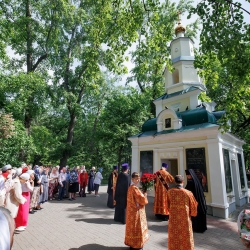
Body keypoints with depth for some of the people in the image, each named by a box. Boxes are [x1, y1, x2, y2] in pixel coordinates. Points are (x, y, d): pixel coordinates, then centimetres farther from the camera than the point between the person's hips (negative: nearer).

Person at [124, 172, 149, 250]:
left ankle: (132, 244, 31)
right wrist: (145, 196, -3)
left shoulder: (131, 187, 7)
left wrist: (142, 196, 3)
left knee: (133, 227, 19)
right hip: (136, 211, -10)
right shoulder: (134, 188, -23)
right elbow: (142, 199, -23)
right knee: (136, 228, 4)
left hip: (133, 210, 10)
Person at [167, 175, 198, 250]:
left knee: (174, 238, 18)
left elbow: (167, 205, 2)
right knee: (185, 238, 17)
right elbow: (193, 206, -5)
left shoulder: (170, 192, -12)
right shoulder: (188, 193, -19)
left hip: (173, 219, 2)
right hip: (184, 220, -2)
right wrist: (191, 213, 16)